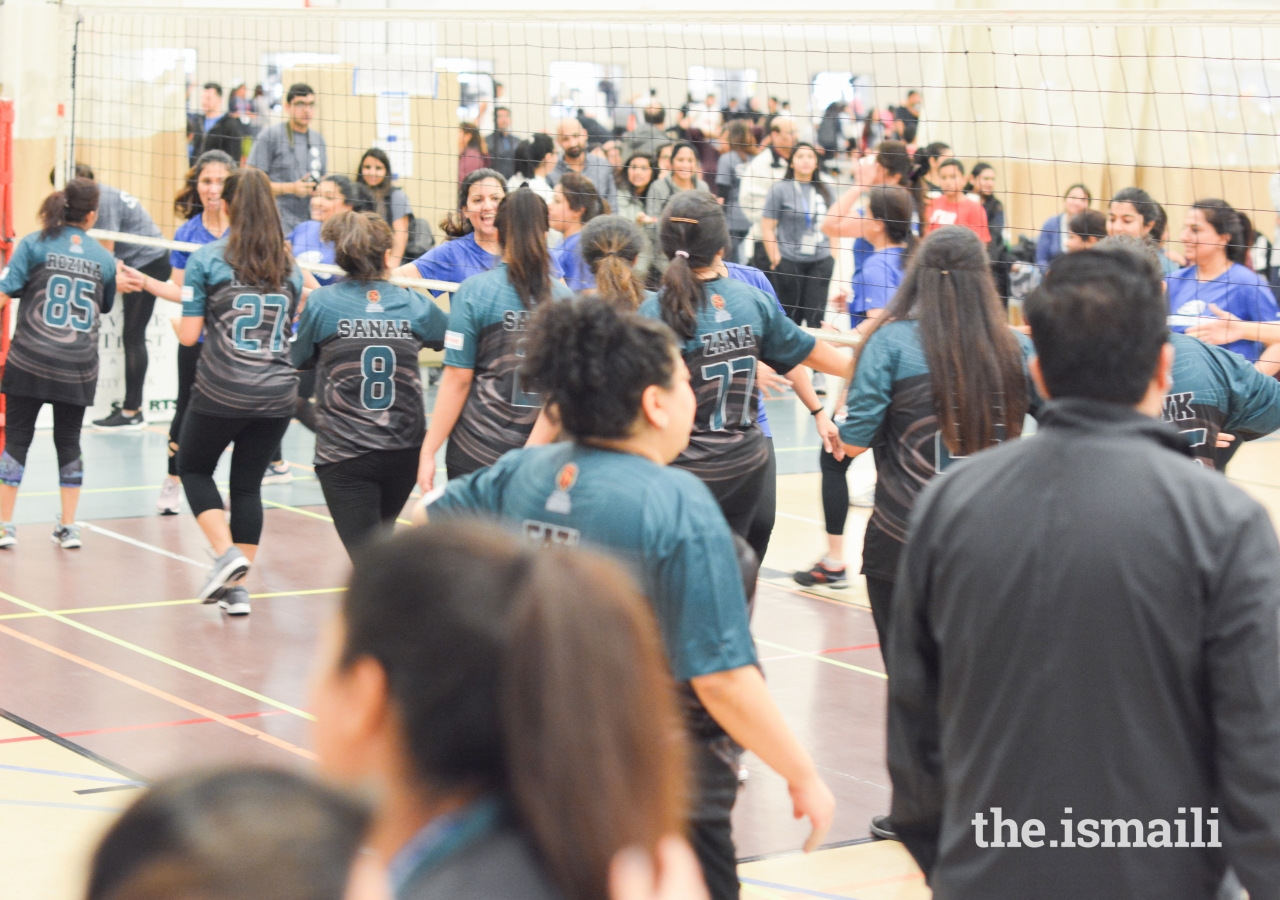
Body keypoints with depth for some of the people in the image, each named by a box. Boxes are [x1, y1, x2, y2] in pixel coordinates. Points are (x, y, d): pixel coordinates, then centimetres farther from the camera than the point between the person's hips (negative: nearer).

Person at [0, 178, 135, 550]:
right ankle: (68, 526, 15)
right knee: (69, 441, 13)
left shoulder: (35, 244, -4)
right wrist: (115, 283, 33)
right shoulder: (104, 258, 3)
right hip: (79, 367, 2)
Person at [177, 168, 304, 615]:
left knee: (193, 468, 17)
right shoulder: (289, 265, 7)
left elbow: (189, 334, -6)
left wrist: (175, 323, 15)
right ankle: (235, 588, 12)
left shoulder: (207, 259, -5)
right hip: (277, 393, 4)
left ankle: (227, 554, -2)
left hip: (221, 391, -4)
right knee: (248, 483, 14)